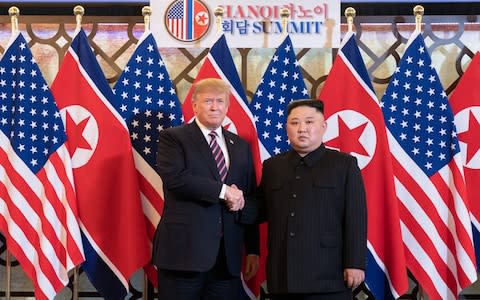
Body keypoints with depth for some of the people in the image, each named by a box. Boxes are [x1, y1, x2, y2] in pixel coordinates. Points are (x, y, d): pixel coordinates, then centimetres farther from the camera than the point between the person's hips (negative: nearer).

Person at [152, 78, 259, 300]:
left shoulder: (241, 146, 16)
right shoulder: (173, 138, 2)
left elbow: (250, 199, 16)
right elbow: (174, 177, -16)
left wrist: (253, 249, 10)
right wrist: (223, 191, -13)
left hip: (228, 256, 4)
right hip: (184, 251, -4)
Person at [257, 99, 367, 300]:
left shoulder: (344, 164, 4)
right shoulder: (272, 166, 15)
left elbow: (356, 218, -2)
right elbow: (262, 211, 15)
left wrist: (355, 263, -9)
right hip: (282, 276, 3)